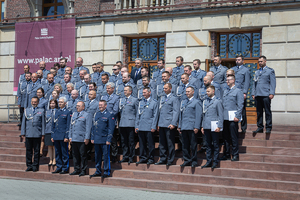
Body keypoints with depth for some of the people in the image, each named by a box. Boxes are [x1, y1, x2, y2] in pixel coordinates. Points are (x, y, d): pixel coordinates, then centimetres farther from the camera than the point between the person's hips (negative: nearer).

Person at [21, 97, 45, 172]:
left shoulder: (41, 111, 5)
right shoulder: (26, 110, 12)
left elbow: (43, 123, 4)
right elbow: (23, 122, 12)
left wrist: (43, 134, -1)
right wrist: (23, 133, 7)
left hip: (37, 134, -2)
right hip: (28, 134, 2)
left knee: (36, 151, 2)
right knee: (28, 151, 5)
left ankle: (35, 166, 9)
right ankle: (29, 165, 13)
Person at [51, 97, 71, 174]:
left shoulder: (68, 112, -3)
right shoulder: (57, 112, 15)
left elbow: (68, 125, -7)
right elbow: (53, 124, 17)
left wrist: (66, 137, -13)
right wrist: (52, 136, 12)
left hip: (63, 136, -6)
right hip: (56, 136, 6)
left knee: (64, 153, -1)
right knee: (57, 153, 10)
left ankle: (65, 168, 6)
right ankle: (59, 167, 18)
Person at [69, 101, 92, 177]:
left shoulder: (87, 115, -1)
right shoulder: (74, 114, 18)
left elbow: (88, 127, -6)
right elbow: (71, 126, 21)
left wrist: (87, 138, -12)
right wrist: (70, 137, 13)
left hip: (82, 139, -6)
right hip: (74, 139, 6)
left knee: (83, 155, -2)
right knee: (75, 155, 9)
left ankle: (83, 170, 6)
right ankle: (76, 169, 17)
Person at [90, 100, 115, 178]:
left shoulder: (109, 115, -3)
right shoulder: (96, 114, 14)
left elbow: (111, 129, -6)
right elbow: (93, 126, 17)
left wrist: (108, 140, -12)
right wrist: (92, 138, 11)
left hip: (104, 140, -5)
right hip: (96, 140, 5)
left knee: (106, 156, -1)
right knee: (97, 156, 10)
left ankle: (106, 172, 6)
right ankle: (98, 171, 18)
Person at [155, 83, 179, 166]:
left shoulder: (174, 98, -3)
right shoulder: (162, 98, 18)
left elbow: (176, 112, -9)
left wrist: (173, 123, -17)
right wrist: (159, 123, 16)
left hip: (169, 124, -7)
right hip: (162, 124, 7)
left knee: (170, 143, -2)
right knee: (162, 143, 9)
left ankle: (170, 160, 5)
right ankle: (163, 159, 16)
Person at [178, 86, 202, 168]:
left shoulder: (196, 102, 0)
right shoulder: (183, 102, 20)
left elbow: (198, 115, -6)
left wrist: (196, 127, -13)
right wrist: (179, 126, 15)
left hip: (192, 127, -6)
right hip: (184, 127, 6)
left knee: (193, 145, -2)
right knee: (185, 145, 6)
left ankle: (194, 161, 6)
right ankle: (187, 160, 13)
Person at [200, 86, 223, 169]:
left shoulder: (217, 101, -3)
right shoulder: (205, 102, 14)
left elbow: (220, 115, -6)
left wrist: (219, 126, -12)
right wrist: (202, 126, 14)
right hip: (206, 127, 5)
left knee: (215, 145, 1)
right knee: (208, 145, 9)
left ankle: (215, 162, 7)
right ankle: (208, 161, 15)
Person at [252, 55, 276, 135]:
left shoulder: (270, 71, 7)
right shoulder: (257, 72, 21)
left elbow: (273, 83, 1)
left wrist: (272, 93, -9)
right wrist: (253, 93, 12)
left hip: (266, 95, -5)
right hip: (257, 95, 5)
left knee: (267, 112, -4)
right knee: (259, 112, 4)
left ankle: (268, 128, 0)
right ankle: (260, 127, 9)